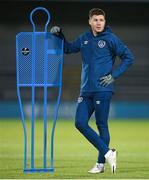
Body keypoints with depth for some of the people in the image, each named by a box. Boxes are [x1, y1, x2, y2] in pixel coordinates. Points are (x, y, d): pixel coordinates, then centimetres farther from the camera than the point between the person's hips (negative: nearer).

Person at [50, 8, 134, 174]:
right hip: (86, 90, 6)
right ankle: (107, 153, 2)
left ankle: (101, 163, 6)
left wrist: (114, 75, -8)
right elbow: (68, 48, 28)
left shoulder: (111, 39, -3)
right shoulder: (84, 39, 12)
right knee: (80, 123, -3)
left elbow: (128, 57, -2)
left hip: (102, 90, -6)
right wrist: (60, 35, 12)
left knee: (102, 125, -2)